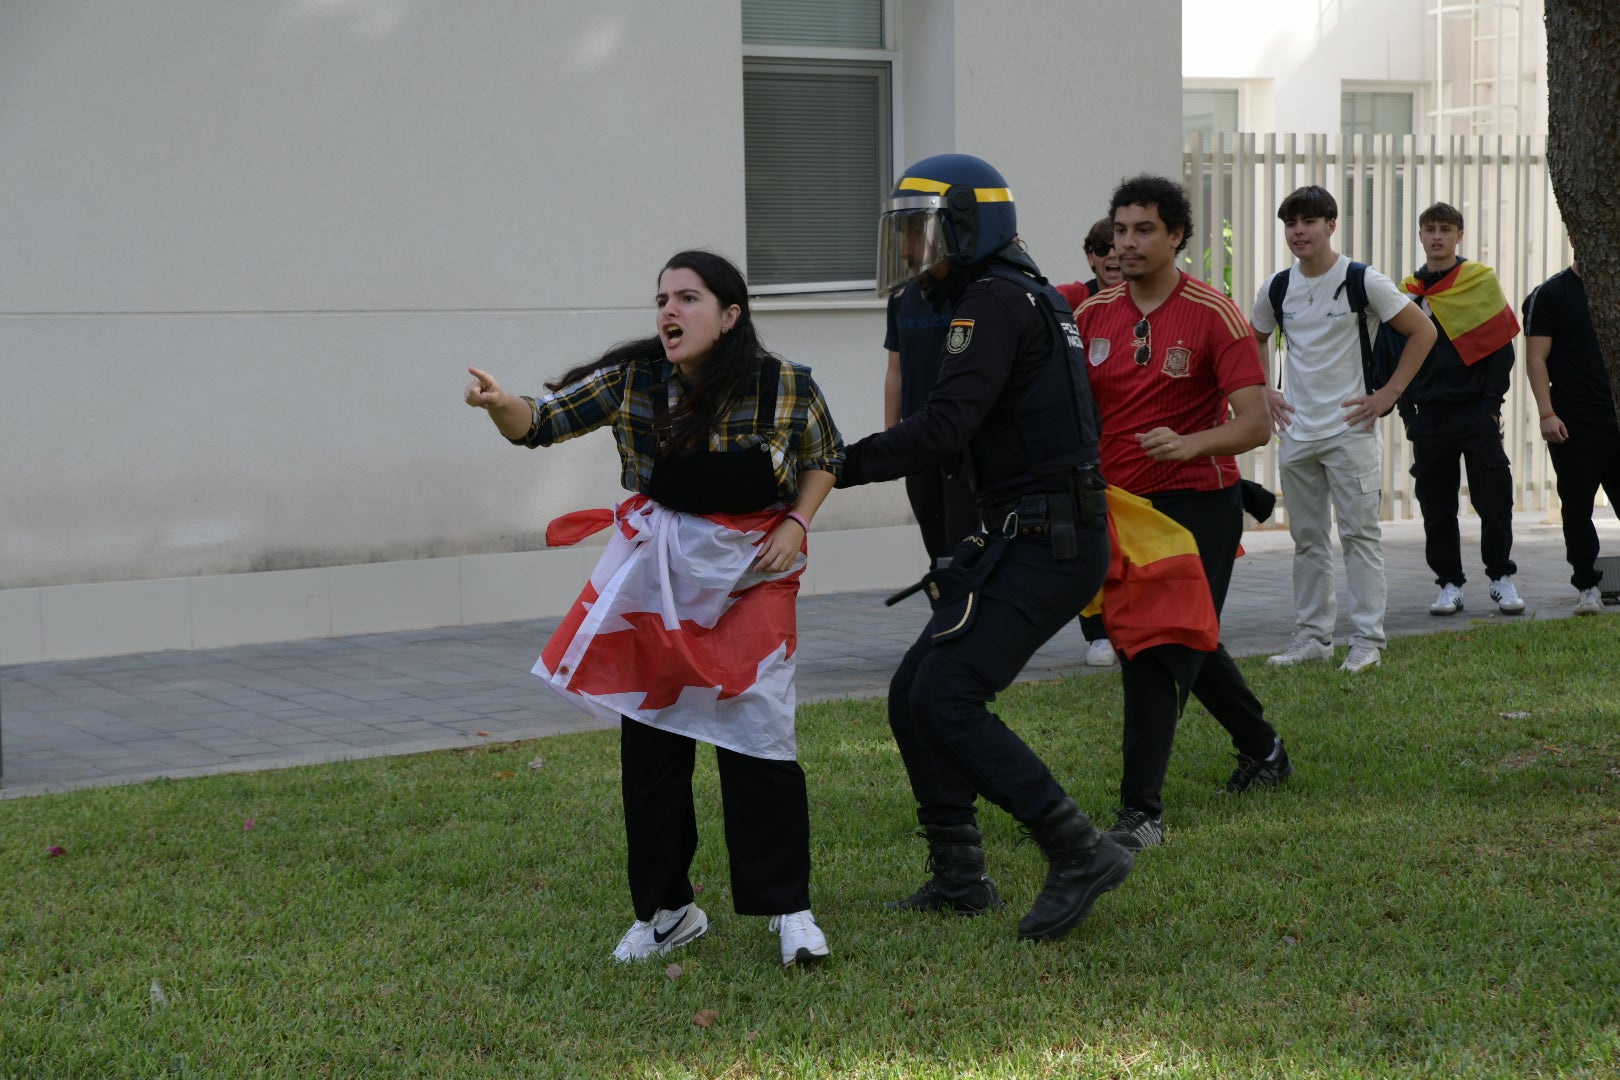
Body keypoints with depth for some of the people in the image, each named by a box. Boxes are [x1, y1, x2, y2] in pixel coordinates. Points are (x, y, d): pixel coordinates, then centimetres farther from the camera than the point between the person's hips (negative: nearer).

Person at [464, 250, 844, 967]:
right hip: (657, 573, 3)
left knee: (758, 737, -8)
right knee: (649, 737, 6)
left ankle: (788, 908, 6)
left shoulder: (787, 388, -12)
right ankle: (666, 909, 21)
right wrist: (501, 406, -31)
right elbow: (541, 424, -10)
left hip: (752, 572, -3)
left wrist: (797, 524, -9)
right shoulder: (631, 379, -9)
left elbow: (825, 457, 6)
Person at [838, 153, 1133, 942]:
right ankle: (958, 877, 16)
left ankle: (1079, 855, -11)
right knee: (914, 694, 10)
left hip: (1046, 546, -10)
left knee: (947, 700, -15)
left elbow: (943, 430, -24)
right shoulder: (1030, 295, 19)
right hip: (1026, 540, 10)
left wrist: (831, 468, -21)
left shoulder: (995, 301, -13)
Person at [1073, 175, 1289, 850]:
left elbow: (1255, 424, -14)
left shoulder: (1214, 315, -10)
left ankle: (1141, 812, -10)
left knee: (1151, 653, -13)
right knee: (1188, 643, 20)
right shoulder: (1093, 315, 5)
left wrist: (1191, 444, -32)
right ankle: (1263, 749, 43)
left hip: (1196, 503, -6)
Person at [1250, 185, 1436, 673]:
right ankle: (1313, 634, 18)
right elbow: (1254, 340, 25)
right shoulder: (1276, 289, 5)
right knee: (1306, 537, 10)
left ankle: (1367, 639, 0)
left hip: (1350, 428, -5)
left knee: (1360, 533, -4)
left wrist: (1388, 394, -7)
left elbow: (1422, 332, -4)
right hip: (1296, 432, 5)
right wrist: (1264, 391, 10)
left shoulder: (1363, 281, -8)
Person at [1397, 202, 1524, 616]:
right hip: (1428, 418, 3)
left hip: (1476, 412, -3)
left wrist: (1491, 404, -8)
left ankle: (1501, 578, 11)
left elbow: (1502, 346, -1)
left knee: (1494, 498, -3)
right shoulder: (1408, 293, 10)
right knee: (1436, 508, 4)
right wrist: (1407, 412, 5)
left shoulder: (1482, 282, 2)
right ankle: (1450, 584, 12)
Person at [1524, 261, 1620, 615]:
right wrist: (1546, 413, -14)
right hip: (1573, 423, -3)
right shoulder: (1550, 294, 0)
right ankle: (1586, 586, 11)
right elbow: (1536, 357, -5)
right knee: (1578, 509, 2)